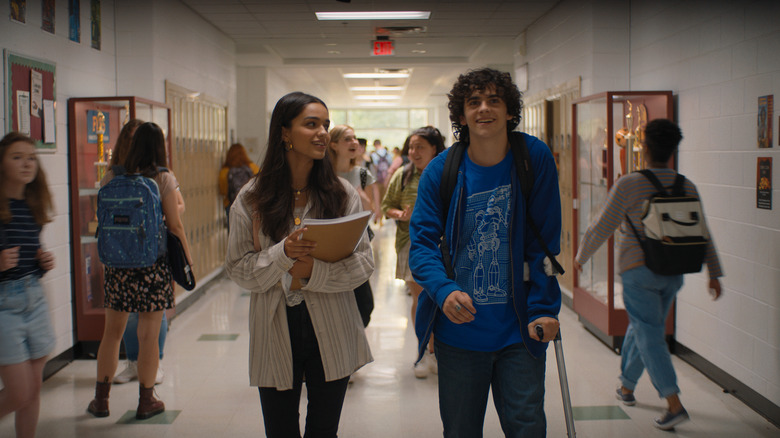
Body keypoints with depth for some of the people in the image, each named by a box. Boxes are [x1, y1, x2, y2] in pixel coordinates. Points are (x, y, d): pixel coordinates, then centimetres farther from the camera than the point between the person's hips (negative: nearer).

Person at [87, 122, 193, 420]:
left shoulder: (111, 178, 3)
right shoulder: (164, 179, -6)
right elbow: (174, 225, -5)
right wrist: (187, 254, 8)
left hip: (117, 262, 3)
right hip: (153, 262, -3)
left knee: (112, 331, 14)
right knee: (149, 334, 5)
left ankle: (101, 399, 22)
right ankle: (146, 401, 14)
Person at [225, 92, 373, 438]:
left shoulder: (343, 194, -1)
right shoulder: (252, 199, -3)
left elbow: (364, 262, -4)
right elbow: (238, 269, -4)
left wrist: (314, 272, -19)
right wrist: (283, 252, -21)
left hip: (331, 334, 1)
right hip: (275, 334, 0)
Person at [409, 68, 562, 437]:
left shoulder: (535, 158, -5)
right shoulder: (441, 170, -4)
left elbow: (545, 241, -4)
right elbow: (422, 241, -7)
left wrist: (544, 309, -10)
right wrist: (444, 290, -25)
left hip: (520, 330, -1)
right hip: (459, 330, 1)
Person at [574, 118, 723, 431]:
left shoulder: (628, 185, -13)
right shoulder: (687, 187, 2)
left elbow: (602, 227, -10)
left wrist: (580, 256, 5)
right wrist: (714, 274, 14)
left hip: (639, 270, -6)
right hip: (672, 273, 6)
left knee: (650, 337, -3)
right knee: (640, 329, 20)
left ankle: (674, 405, -10)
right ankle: (626, 387, 34)